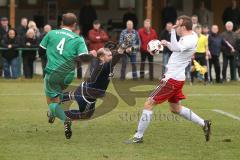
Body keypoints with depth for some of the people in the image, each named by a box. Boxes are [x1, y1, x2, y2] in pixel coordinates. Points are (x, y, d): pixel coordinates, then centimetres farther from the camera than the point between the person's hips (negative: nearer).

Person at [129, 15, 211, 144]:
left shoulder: (190, 41, -23)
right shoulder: (192, 35, 7)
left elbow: (176, 48, -44)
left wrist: (173, 31, -45)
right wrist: (167, 43, 12)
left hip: (172, 79, -10)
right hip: (176, 77, 10)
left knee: (148, 104, -6)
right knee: (175, 108, 24)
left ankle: (138, 136, 0)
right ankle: (203, 124, 26)